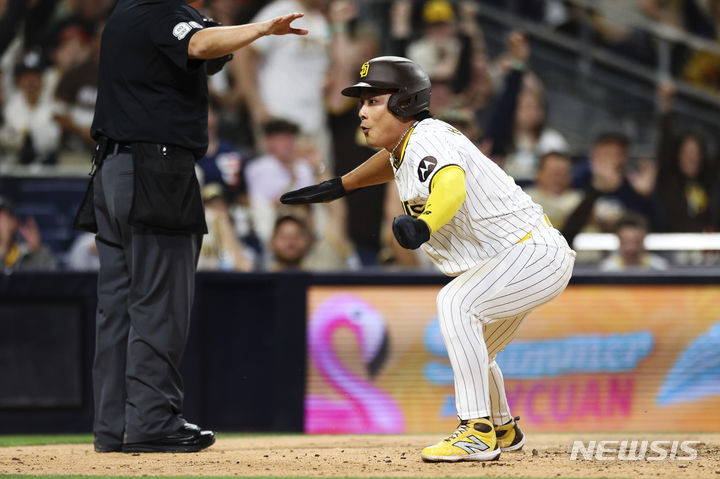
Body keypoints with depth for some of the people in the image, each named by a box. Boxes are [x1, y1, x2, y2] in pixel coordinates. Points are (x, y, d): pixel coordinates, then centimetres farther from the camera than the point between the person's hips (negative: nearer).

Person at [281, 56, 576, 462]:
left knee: (456, 303, -32)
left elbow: (452, 185, -46)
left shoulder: (427, 141, -24)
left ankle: (479, 433, -31)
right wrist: (337, 187, 36)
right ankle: (503, 430, 50)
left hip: (536, 252, -11)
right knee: (470, 357, 25)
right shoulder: (405, 145, 5)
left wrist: (423, 226, -63)